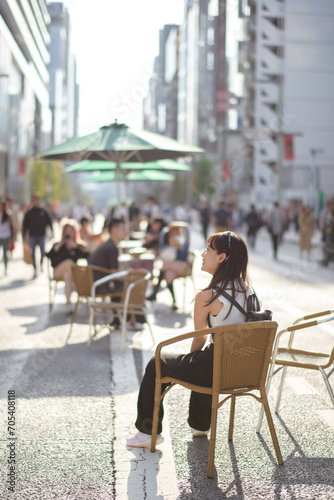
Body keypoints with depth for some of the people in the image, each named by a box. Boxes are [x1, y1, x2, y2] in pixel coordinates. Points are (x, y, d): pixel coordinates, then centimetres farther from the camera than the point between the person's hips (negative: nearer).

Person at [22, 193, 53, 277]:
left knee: (42, 252, -4)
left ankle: (41, 263, 23)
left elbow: (49, 222, 7)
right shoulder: (29, 212, 6)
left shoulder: (43, 211, 5)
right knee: (33, 253, 2)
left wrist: (52, 231, 0)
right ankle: (35, 269, 9)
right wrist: (24, 236, 3)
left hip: (41, 235, -1)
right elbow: (25, 225, 8)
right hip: (32, 236, 1)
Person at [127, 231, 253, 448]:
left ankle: (149, 431, 25)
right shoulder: (246, 288, 1)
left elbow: (199, 340, -5)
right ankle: (200, 425, 52)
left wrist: (191, 356, 17)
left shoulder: (207, 297, -20)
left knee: (156, 365, 15)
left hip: (220, 370, -7)